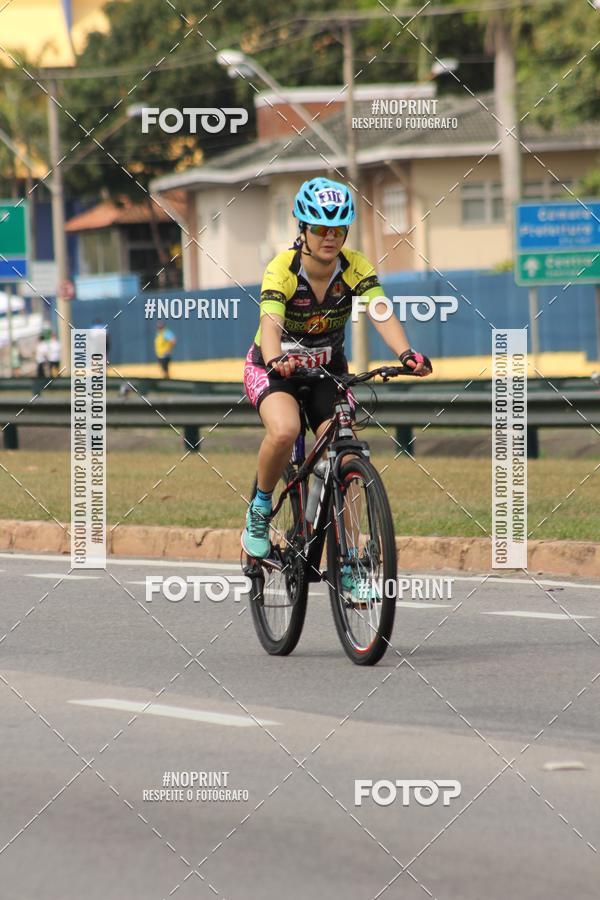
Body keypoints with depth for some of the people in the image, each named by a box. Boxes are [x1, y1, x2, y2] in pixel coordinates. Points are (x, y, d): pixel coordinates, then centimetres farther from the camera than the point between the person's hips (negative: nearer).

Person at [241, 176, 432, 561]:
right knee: (284, 431, -33)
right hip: (274, 368, -3)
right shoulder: (282, 270, -25)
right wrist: (276, 361, -61)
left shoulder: (356, 268, -16)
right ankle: (260, 509, -8)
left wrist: (406, 353, -49)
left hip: (327, 369, 3)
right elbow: (270, 322, -39)